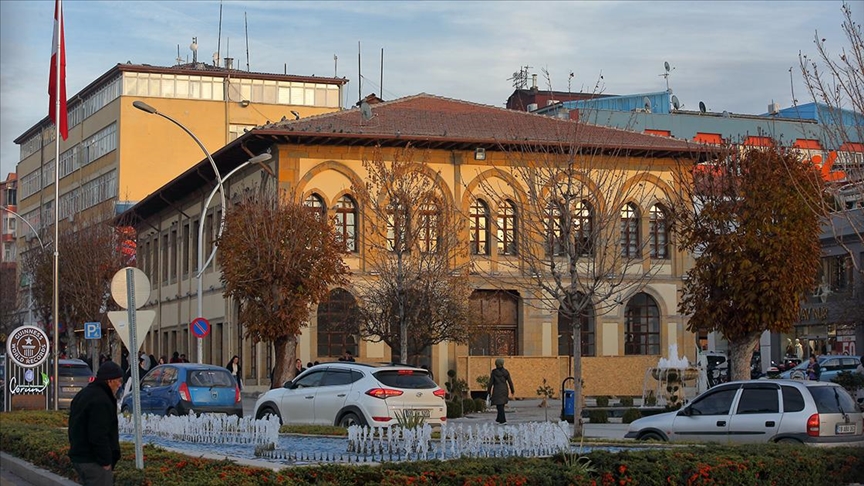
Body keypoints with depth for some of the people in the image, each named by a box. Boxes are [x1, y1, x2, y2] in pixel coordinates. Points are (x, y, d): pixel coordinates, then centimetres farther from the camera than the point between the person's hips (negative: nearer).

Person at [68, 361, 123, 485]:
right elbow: (98, 436, -24)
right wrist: (106, 462, -18)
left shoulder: (83, 395, 16)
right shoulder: (100, 401, -19)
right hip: (93, 461, -10)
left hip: (78, 457, 10)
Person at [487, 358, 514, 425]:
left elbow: (491, 382, -6)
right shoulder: (506, 372, 1)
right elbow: (510, 381, 2)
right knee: (501, 405, 18)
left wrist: (488, 391, 3)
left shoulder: (494, 372, -7)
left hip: (497, 390, -4)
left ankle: (503, 420, -11)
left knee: (499, 405, -4)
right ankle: (499, 419, 27)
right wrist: (512, 390, 12)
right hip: (504, 389, 4)